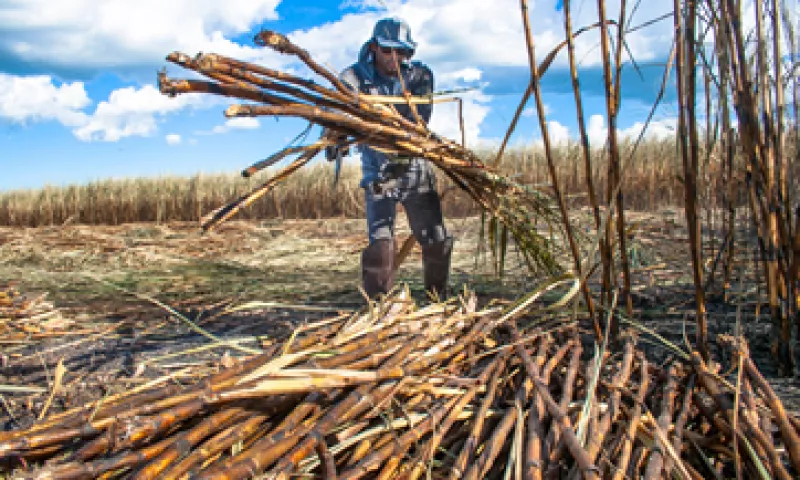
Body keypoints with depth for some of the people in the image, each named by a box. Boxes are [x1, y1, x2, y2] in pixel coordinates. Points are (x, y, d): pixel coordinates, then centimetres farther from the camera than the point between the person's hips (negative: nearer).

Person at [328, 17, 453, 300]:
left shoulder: (420, 76, -3)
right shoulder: (356, 77, -6)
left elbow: (419, 121, -17)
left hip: (416, 170, 2)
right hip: (378, 173, -2)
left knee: (437, 241, 5)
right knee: (381, 245, -11)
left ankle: (438, 299, 27)